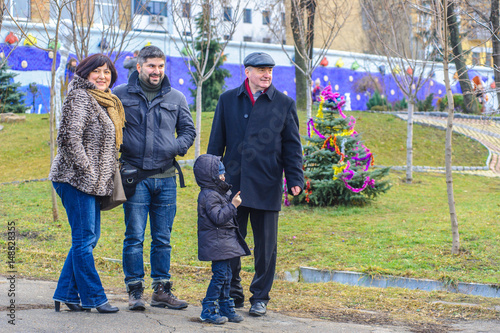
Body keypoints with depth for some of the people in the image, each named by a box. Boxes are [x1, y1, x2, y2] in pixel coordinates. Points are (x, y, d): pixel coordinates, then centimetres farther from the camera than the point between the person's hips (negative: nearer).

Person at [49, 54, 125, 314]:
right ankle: (93, 297, 0)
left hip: (92, 182, 10)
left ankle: (66, 293, 16)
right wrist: (86, 169, -16)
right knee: (84, 239, -5)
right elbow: (71, 136, -19)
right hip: (76, 179, -10)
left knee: (89, 237, 10)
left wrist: (101, 178, 16)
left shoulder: (105, 102, 18)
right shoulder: (80, 97, -10)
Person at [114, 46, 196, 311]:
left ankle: (161, 290, 16)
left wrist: (177, 147, -4)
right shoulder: (120, 95, 3)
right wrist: (117, 147, -7)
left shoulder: (176, 98, 10)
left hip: (166, 178, 3)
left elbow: (188, 130, 16)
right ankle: (135, 290, 5)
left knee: (163, 238, 8)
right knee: (134, 236, -3)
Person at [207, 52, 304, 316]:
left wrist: (295, 178, -4)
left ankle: (260, 297, 18)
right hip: (232, 184, 1)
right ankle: (232, 295, 20)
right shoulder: (228, 100, 8)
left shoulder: (284, 104, 5)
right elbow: (216, 141, 10)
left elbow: (292, 145, 6)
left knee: (266, 245, 5)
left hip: (266, 186, -1)